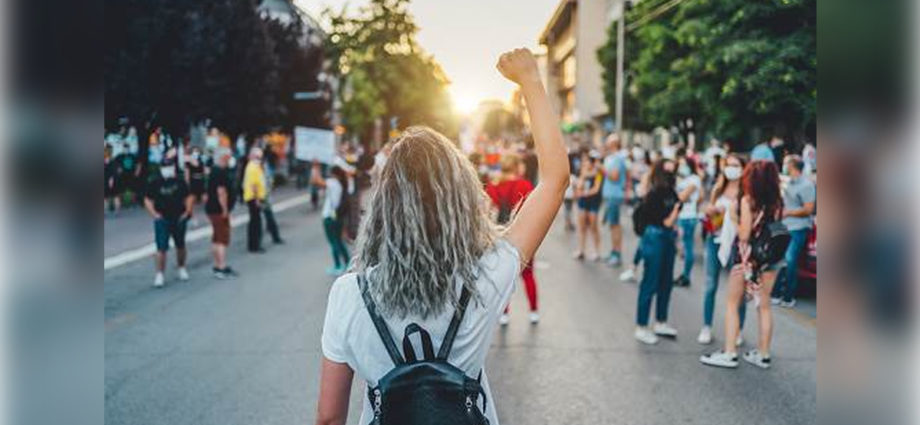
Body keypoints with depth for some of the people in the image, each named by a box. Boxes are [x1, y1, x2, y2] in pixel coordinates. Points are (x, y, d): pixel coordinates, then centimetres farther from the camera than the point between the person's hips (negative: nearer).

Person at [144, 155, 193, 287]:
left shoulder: (180, 182, 2)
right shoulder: (155, 183, -3)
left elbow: (188, 197, 9)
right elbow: (147, 200, 1)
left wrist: (187, 212, -2)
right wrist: (154, 214, -9)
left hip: (179, 219, 2)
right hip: (162, 220, -2)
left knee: (180, 246, 15)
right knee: (161, 248, -8)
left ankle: (182, 269, 34)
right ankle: (160, 275, -3)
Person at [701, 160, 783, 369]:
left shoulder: (747, 200, -12)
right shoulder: (777, 202, 2)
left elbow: (744, 235, -15)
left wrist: (734, 218, -1)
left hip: (748, 256, -5)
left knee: (732, 304, 6)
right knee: (764, 305, 12)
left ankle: (729, 353, 4)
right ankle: (763, 354, 17)